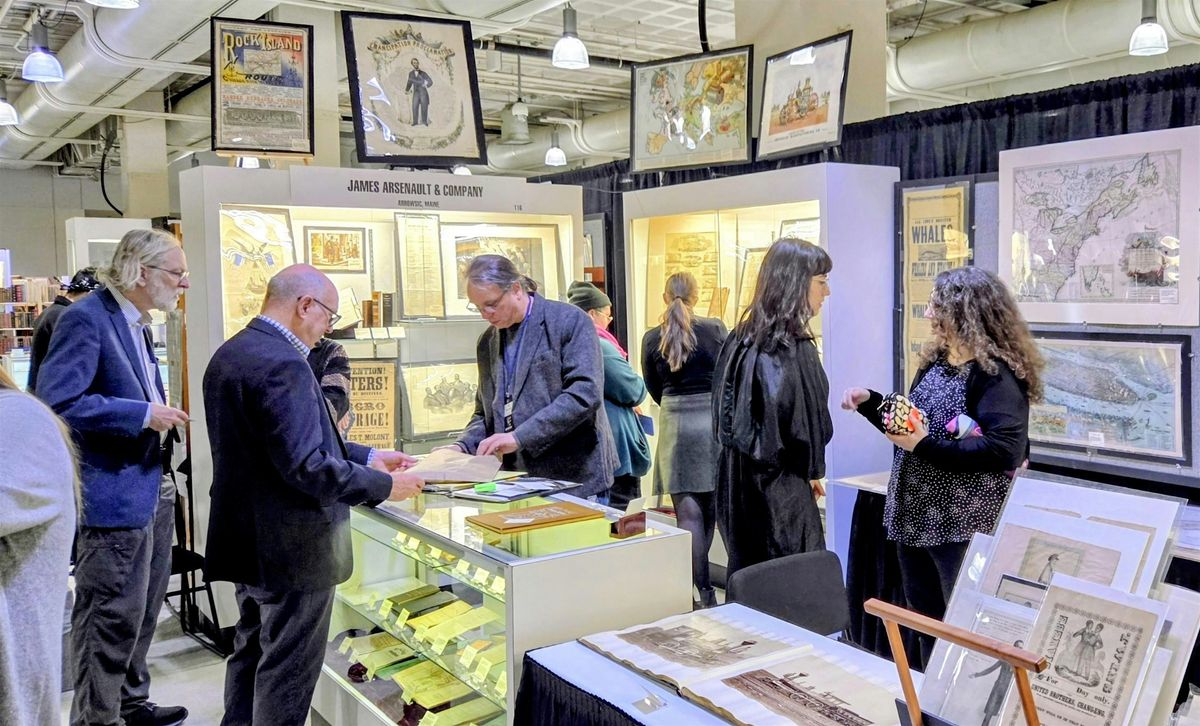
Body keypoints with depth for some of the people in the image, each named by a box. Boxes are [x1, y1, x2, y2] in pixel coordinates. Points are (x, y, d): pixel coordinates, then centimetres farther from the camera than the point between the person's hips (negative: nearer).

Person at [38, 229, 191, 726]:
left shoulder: (137, 324, 14)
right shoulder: (87, 318, -16)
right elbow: (57, 401, -24)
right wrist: (142, 415, -22)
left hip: (152, 490, 10)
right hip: (113, 497, -10)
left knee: (143, 614, 20)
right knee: (114, 621, 0)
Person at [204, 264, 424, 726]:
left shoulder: (231, 353, 7)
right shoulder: (282, 363, -24)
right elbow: (305, 467, -28)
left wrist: (368, 458, 10)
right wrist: (384, 486, -16)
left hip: (249, 537, 10)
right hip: (290, 546, -10)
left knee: (251, 653, 23)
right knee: (288, 669, 5)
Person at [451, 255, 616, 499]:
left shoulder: (570, 321, -7)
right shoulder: (487, 342, 13)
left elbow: (585, 393, -18)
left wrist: (520, 437, -21)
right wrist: (463, 447, 0)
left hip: (575, 477, -5)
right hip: (517, 479, 5)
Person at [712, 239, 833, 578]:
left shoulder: (741, 338, 5)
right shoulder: (794, 346, -17)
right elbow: (804, 418, -15)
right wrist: (813, 470, 3)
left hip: (736, 482, 8)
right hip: (779, 486, -8)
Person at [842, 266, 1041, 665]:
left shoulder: (996, 374, -16)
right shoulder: (935, 360, 9)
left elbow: (1004, 451, -27)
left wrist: (926, 446, -27)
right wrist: (869, 402, 9)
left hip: (964, 527, -9)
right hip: (916, 518, 9)